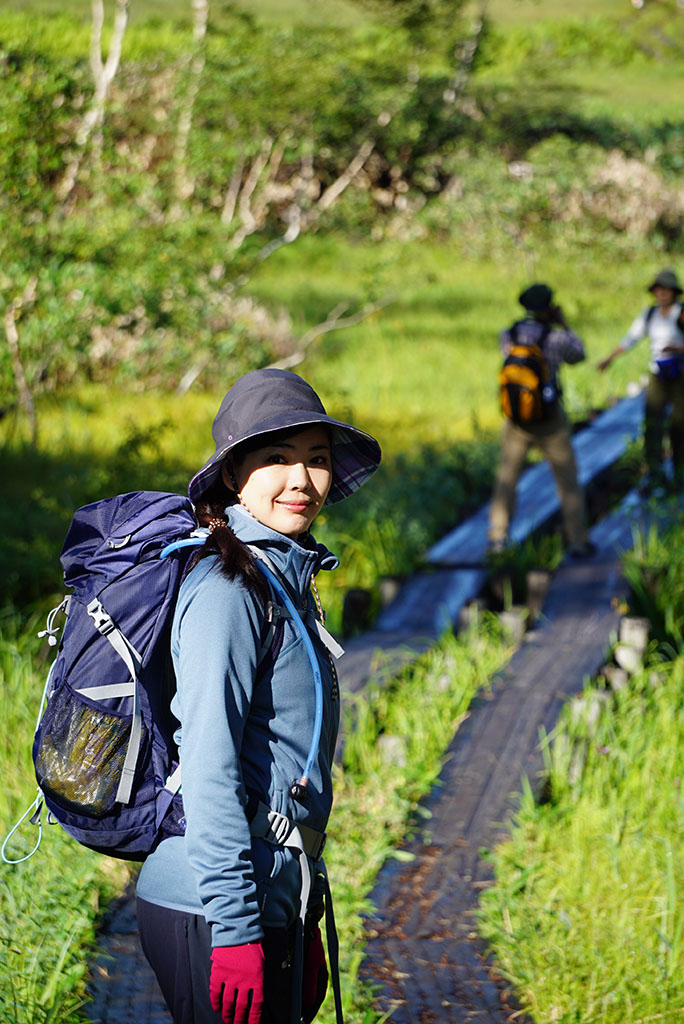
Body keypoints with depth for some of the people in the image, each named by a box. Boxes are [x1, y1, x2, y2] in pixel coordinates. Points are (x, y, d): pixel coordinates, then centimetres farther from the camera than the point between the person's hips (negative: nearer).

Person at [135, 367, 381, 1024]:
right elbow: (208, 769, -19)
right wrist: (235, 932, -23)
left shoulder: (286, 583, 16)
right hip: (212, 916, -9)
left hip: (270, 902, 9)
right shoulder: (227, 589, -13)